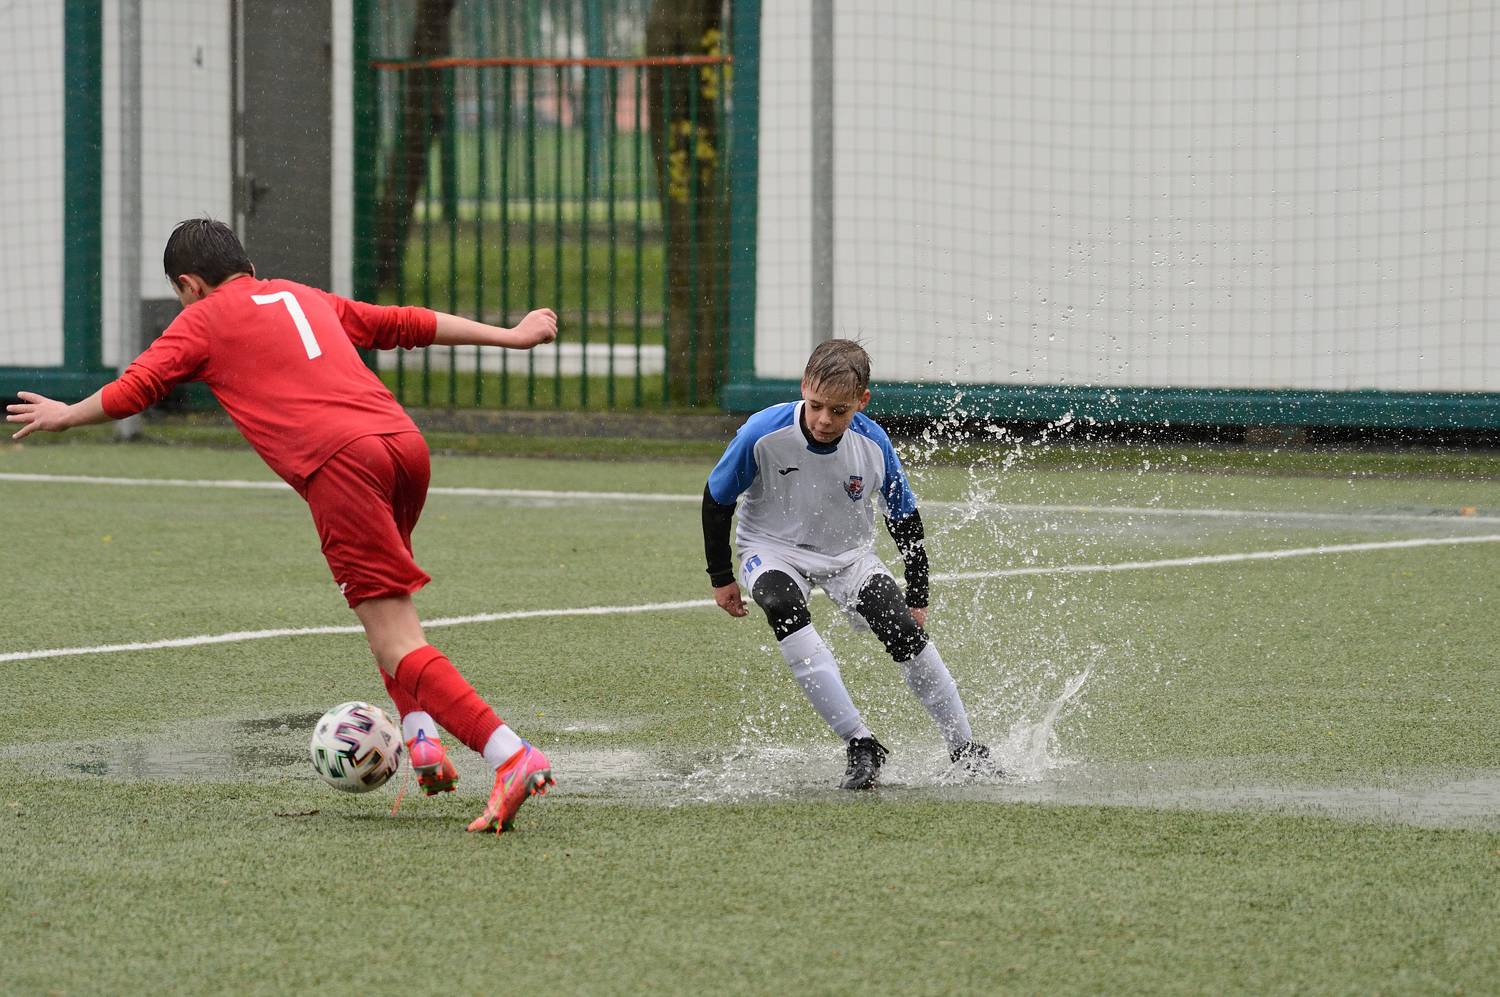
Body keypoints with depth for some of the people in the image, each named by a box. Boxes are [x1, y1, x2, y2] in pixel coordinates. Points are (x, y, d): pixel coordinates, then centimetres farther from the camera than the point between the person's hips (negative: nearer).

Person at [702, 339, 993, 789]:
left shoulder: (874, 445, -18)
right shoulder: (764, 433, -24)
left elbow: (906, 520, -1)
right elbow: (716, 500, -7)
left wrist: (917, 598, 3)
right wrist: (721, 578, -2)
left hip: (848, 554, 2)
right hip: (773, 550, -2)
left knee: (904, 629, -20)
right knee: (784, 609, -35)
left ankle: (964, 749, -1)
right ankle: (860, 744, -37)